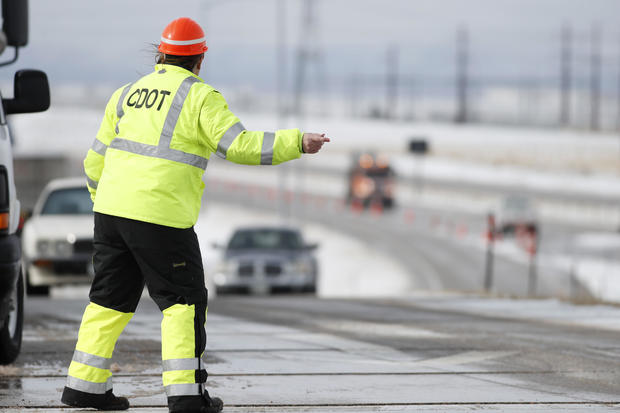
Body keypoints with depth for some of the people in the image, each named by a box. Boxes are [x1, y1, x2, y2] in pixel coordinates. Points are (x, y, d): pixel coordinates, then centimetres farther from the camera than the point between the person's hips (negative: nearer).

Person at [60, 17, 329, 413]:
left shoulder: (128, 94, 14)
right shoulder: (200, 97, -5)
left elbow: (96, 160, 17)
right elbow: (239, 145, -15)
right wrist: (297, 143, -11)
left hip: (111, 210, 6)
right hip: (161, 217, -6)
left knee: (111, 298, 15)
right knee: (184, 300, 2)